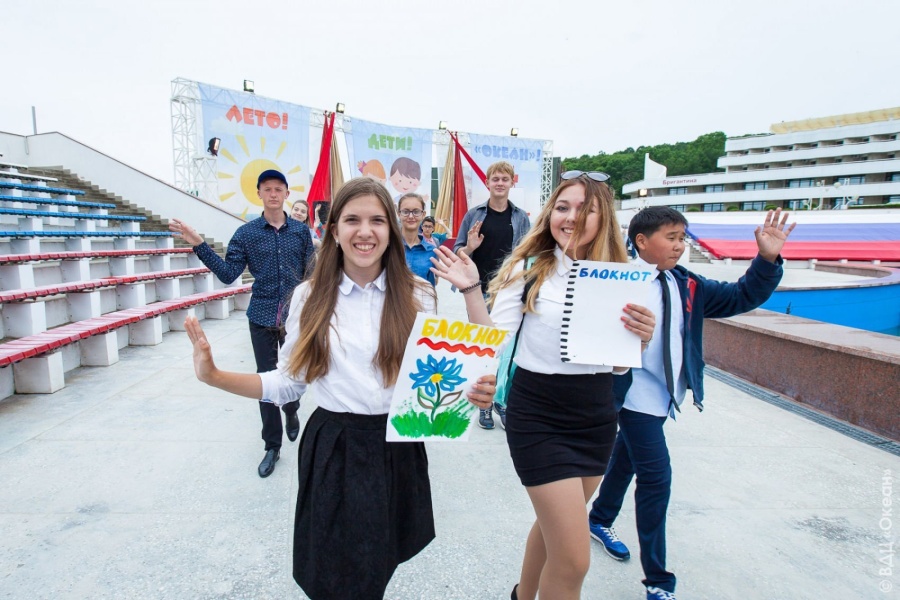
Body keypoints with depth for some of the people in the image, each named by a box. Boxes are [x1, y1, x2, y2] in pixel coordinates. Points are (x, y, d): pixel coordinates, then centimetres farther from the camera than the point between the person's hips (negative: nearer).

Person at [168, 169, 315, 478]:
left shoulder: (301, 231, 2)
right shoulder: (246, 233, 0)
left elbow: (311, 273, 4)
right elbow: (228, 274, -6)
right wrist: (199, 245, -13)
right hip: (262, 318, 0)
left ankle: (291, 412, 46)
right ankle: (272, 446, 21)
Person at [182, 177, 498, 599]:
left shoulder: (418, 298, -3)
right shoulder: (309, 298, -2)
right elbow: (287, 383, 2)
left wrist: (473, 393, -18)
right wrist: (214, 377, -8)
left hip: (397, 451, 1)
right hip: (331, 451, 0)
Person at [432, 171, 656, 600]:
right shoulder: (528, 269, -8)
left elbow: (620, 365, 5)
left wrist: (642, 337, -14)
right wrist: (471, 290, -23)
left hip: (597, 418, 5)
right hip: (538, 416, -4)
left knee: (555, 524, 24)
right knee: (573, 559, -3)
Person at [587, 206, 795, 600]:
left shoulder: (687, 286, 4)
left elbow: (740, 298, 3)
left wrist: (768, 258, -8)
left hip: (664, 397, 7)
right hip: (635, 397, -7)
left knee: (626, 461, 24)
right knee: (656, 477, -4)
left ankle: (600, 520, 49)